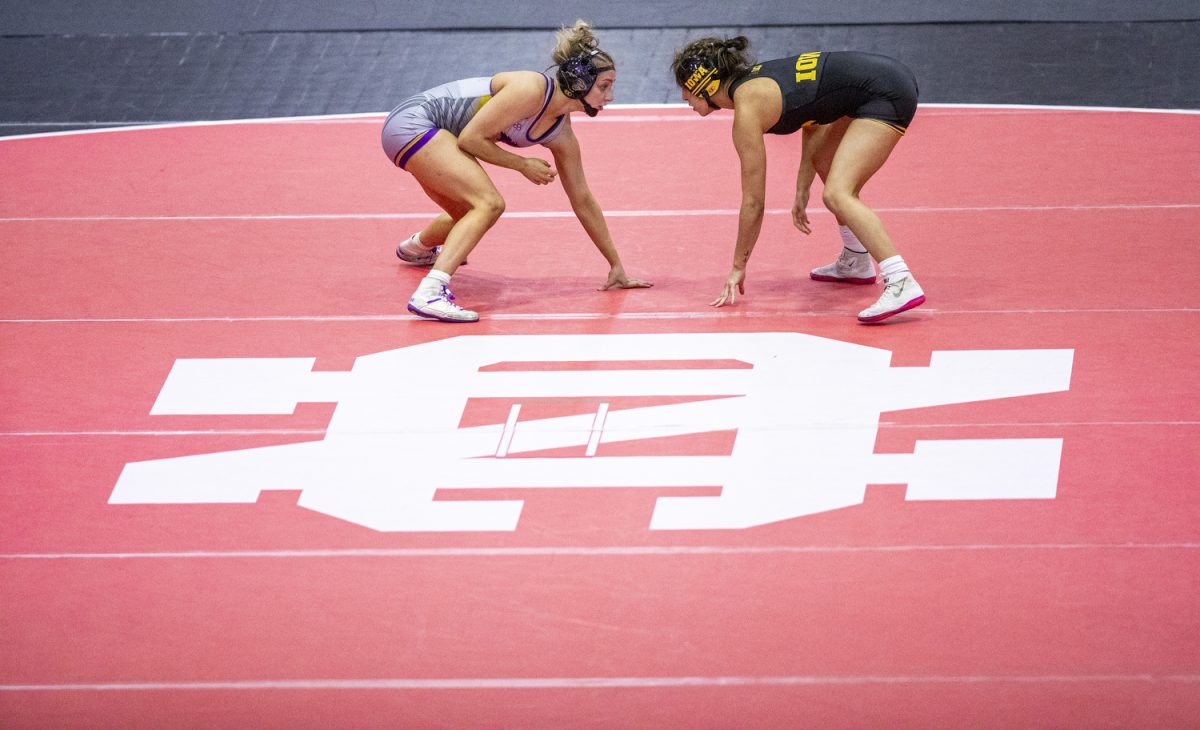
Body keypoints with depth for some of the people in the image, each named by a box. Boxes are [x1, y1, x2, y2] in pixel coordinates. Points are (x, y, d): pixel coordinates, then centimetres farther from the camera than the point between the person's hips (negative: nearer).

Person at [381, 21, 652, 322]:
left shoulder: (561, 135, 3)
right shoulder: (532, 90, -23)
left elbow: (582, 200, 12)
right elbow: (471, 138, -21)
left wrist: (616, 266, 14)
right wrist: (523, 165, -12)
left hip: (434, 137, 9)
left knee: (471, 216, 24)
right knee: (489, 203, -23)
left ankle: (415, 248, 58)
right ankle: (430, 294, -36)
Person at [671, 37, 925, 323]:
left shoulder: (747, 112, -11)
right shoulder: (753, 80, 14)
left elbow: (753, 203, -5)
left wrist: (738, 267, 5)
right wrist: (802, 192, 20)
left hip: (887, 94, -10)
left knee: (836, 195, -19)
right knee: (822, 159, 28)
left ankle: (903, 284, -31)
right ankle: (856, 262, 38)